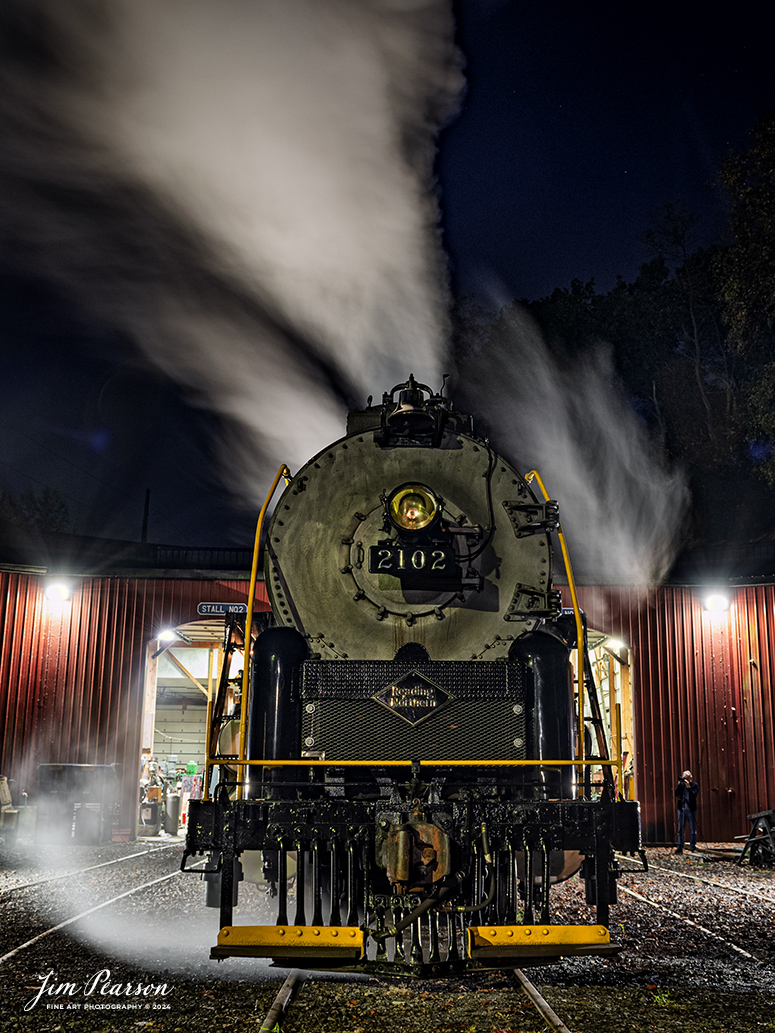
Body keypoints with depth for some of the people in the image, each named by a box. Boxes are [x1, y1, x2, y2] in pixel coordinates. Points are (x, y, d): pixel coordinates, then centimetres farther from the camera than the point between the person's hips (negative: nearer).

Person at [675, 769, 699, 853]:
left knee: (693, 829, 1)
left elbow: (694, 795, -16)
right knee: (680, 829, 3)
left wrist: (688, 786, -22)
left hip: (691, 809, -2)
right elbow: (676, 794, -7)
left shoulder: (694, 785, -2)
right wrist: (679, 784, -15)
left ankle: (693, 848, 7)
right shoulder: (681, 785, 6)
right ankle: (680, 848, 6)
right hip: (682, 809, 2)